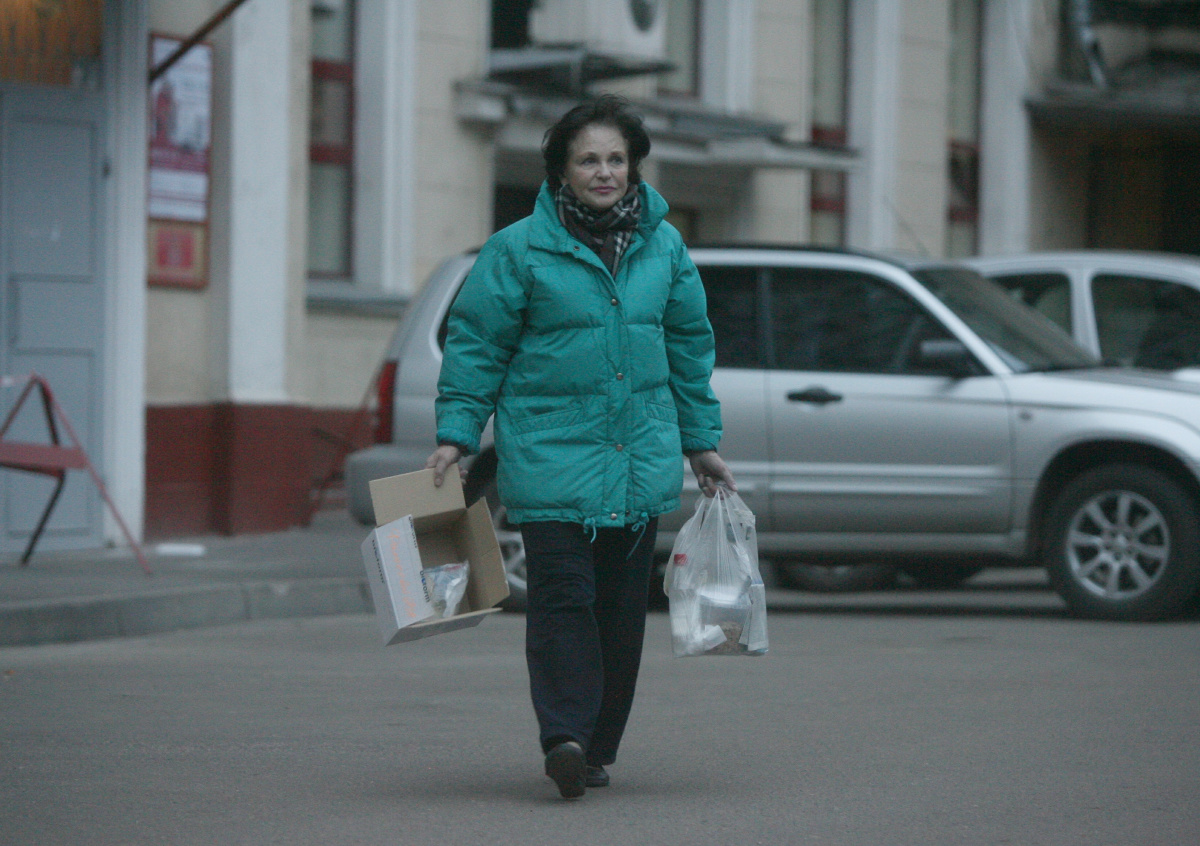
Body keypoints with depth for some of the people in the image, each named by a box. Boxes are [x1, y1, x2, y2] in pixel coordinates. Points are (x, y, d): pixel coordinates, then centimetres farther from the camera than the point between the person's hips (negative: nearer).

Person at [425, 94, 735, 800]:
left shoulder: (663, 246, 10)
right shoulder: (519, 250, -2)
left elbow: (690, 347, 19)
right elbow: (477, 344, 2)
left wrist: (702, 442, 21)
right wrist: (456, 434, -4)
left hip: (642, 455, 4)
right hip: (551, 447, -4)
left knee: (622, 606, 5)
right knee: (562, 593, -16)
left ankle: (597, 749, 14)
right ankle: (564, 735, -24)